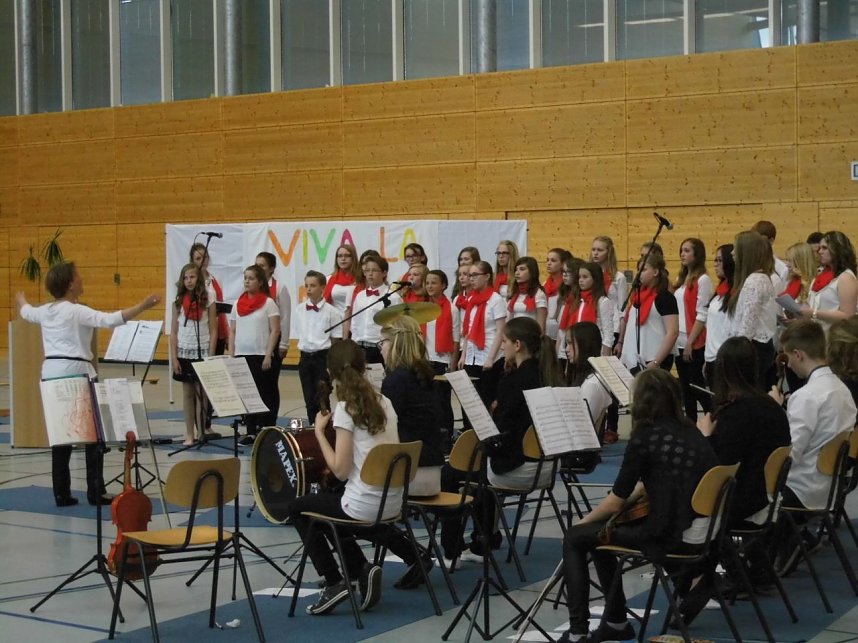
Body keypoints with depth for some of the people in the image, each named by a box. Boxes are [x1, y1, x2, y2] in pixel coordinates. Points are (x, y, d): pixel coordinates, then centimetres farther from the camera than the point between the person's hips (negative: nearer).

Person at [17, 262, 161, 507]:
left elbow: (27, 312, 34)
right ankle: (96, 492, 2)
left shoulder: (45, 311, 11)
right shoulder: (76, 311, -11)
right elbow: (110, 319, -26)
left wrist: (21, 300, 57)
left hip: (51, 373, 7)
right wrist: (143, 306, -29)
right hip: (75, 373, -7)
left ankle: (61, 494, 12)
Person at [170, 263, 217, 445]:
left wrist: (210, 357, -8)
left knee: (201, 393, -1)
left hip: (202, 353, -2)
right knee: (187, 393, 5)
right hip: (184, 353, 2)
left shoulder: (207, 302, -2)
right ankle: (189, 434, 8)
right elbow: (173, 332, 5)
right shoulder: (178, 302, 4)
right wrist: (174, 357, -2)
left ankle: (201, 432, 5)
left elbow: (213, 331, -2)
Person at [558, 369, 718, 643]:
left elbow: (615, 503, -5)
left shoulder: (645, 438, -11)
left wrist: (583, 521, 11)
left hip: (668, 537, -8)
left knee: (574, 539, 8)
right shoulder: (692, 433, 11)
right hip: (701, 533, 8)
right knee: (599, 531, 27)